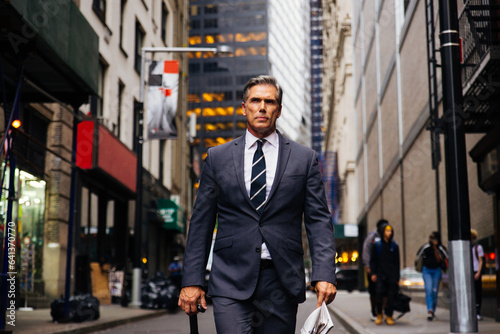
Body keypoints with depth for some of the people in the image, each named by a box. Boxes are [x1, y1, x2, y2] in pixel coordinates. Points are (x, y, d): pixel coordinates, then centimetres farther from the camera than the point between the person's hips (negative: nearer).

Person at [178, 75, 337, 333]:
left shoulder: (304, 159, 8)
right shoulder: (218, 157, 9)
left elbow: (319, 220, 3)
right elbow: (201, 222, 8)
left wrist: (324, 274, -10)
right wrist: (191, 280, 1)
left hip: (282, 282, 1)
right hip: (231, 282, 0)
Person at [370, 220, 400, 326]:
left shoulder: (394, 245, 10)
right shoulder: (377, 245, 4)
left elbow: (397, 262, 12)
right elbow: (372, 260, 6)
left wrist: (397, 277, 8)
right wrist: (373, 273, -3)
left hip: (392, 276, 2)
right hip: (380, 275, -2)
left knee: (391, 296, -2)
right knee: (379, 293, -11)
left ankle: (389, 316, 9)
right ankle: (379, 314, 9)